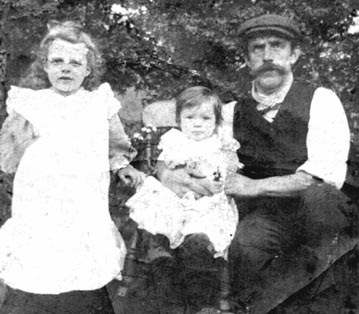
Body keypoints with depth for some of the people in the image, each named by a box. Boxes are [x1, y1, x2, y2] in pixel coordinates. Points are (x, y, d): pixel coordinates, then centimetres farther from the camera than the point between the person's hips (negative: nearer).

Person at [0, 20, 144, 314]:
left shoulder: (101, 102, 5)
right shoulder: (29, 103, 2)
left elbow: (117, 144, 21)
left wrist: (122, 166, 9)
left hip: (88, 211, 1)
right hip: (40, 212, -1)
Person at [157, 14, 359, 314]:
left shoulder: (321, 101, 1)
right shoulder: (234, 112, 10)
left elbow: (326, 175, -12)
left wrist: (256, 186, -20)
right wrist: (167, 173, -11)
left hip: (316, 213, 0)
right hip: (261, 217, 0)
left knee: (317, 195, -35)